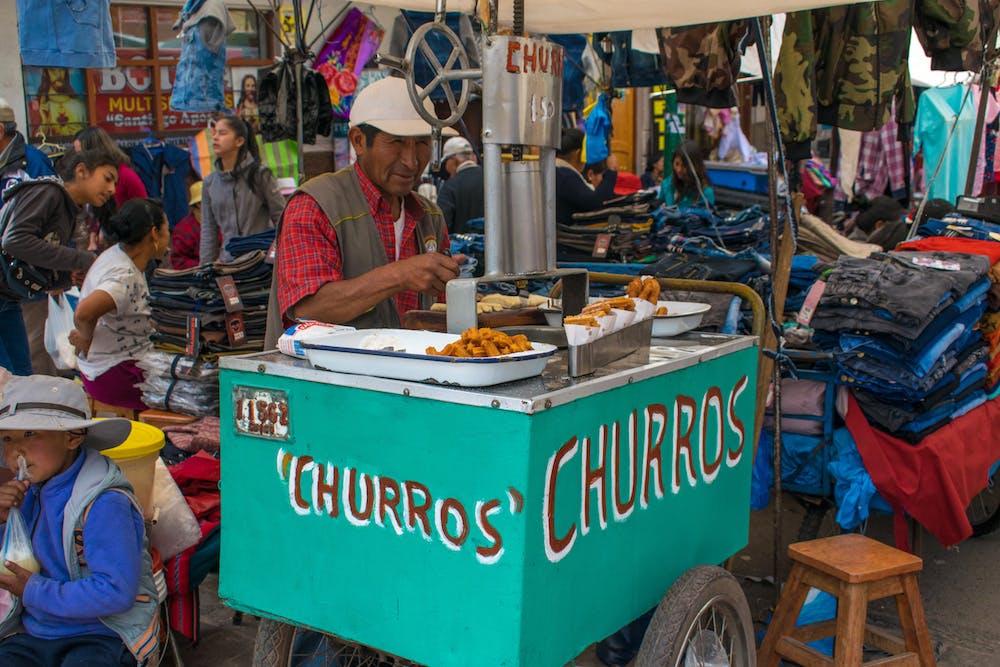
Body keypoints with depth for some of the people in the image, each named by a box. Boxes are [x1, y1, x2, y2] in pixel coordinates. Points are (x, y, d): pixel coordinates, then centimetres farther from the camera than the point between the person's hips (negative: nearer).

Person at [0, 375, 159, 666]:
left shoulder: (104, 504, -20)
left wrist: (34, 591, -16)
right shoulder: (31, 492, 5)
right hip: (32, 634, 6)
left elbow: (116, 592, -24)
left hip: (103, 638, -6)